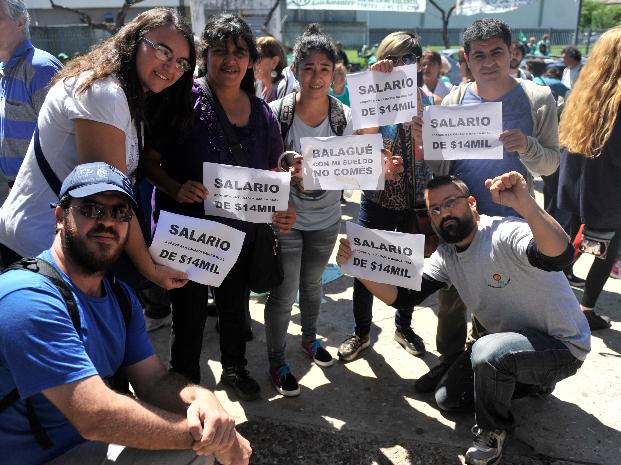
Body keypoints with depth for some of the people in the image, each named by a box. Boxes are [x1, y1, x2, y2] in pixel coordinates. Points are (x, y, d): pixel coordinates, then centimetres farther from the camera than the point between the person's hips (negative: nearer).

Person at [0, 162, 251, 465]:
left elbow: (155, 379, -1)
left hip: (90, 441, 8)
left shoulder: (121, 296, 4)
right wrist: (199, 434, -23)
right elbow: (96, 417, -30)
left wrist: (200, 398, -22)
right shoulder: (28, 298, -25)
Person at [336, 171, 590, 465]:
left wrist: (525, 204, -63)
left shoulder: (505, 234, -27)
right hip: (508, 339, 8)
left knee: (488, 351, -38)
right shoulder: (445, 257, -1)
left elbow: (561, 255, -46)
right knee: (447, 398, 12)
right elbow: (402, 296, -7)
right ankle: (533, 381, 24)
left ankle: (492, 431, -7)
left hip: (561, 345, -8)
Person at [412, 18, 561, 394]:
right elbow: (439, 166, 1)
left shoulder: (538, 100, -6)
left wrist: (527, 146, -27)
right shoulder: (455, 100, -2)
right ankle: (450, 361, 33)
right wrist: (425, 141, -20)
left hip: (510, 221, -1)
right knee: (451, 296, 12)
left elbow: (550, 165, -6)